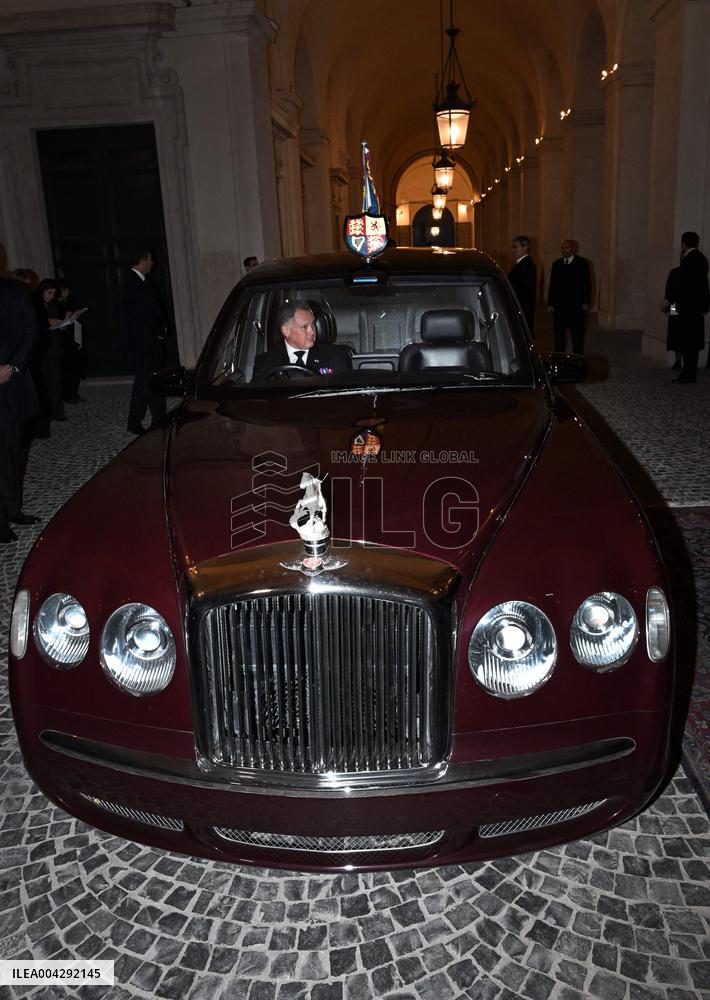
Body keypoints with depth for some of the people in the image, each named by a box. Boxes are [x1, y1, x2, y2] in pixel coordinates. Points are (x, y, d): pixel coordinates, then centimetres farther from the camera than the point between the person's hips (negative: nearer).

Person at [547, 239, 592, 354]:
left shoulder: (582, 263, 1)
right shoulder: (556, 264, 9)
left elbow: (587, 284, 1)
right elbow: (552, 285, 8)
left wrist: (586, 302, -5)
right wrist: (550, 304, 2)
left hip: (576, 305, -2)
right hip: (558, 305, 3)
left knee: (577, 334, 3)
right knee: (559, 333, 5)